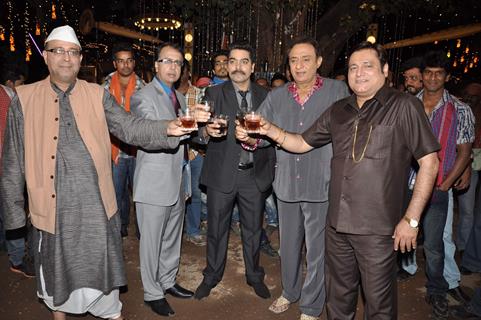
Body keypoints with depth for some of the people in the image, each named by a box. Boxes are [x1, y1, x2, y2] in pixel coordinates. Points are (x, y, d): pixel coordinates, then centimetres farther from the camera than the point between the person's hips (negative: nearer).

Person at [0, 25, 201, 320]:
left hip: (97, 206, 0)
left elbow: (129, 127, -8)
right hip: (54, 208, 0)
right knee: (57, 273, 18)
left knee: (104, 269, 11)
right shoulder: (25, 99, 1)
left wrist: (167, 128, -26)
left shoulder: (98, 96, 4)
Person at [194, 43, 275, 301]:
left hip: (255, 175, 2)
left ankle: (254, 276, 36)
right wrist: (207, 130, -33)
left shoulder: (265, 96, 5)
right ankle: (212, 276, 33)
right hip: (221, 173, -1)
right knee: (216, 228, 12)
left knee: (253, 229, 16)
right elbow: (200, 130, -12)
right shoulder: (214, 93, -2)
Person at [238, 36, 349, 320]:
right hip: (287, 184, 4)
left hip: (322, 186, -3)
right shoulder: (277, 97, 5)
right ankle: (290, 292, 44)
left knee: (316, 251, 9)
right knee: (289, 245, 20)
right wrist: (247, 137, -20)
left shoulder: (338, 91, -5)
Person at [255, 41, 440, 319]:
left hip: (377, 228, -4)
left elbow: (429, 161, -7)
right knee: (338, 296, 20)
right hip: (337, 223, 5)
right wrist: (270, 130, -2)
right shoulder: (339, 110, 10)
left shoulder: (404, 106, -6)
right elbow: (303, 143, 15)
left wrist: (411, 219, -10)